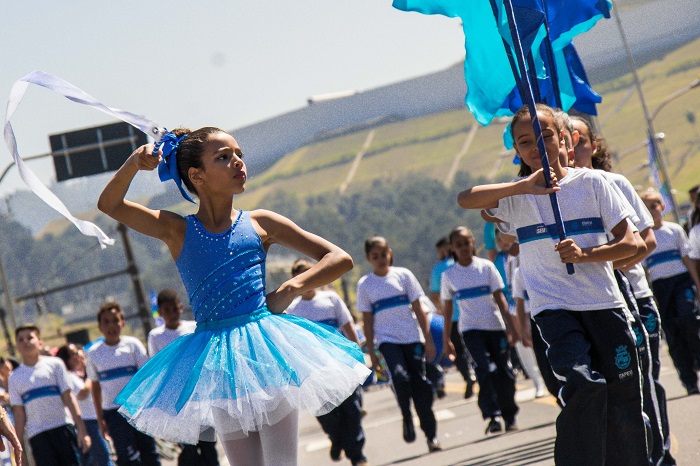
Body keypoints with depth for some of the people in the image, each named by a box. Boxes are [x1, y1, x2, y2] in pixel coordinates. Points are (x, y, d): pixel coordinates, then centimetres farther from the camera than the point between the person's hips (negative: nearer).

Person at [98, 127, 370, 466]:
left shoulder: (260, 224, 6)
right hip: (215, 362, 0)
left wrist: (290, 289, -5)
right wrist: (134, 163, -16)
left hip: (268, 350, 0)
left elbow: (340, 260, 8)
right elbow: (109, 204, -1)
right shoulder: (178, 231, 6)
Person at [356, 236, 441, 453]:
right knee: (400, 377, -25)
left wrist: (428, 339, 0)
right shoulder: (365, 285, 5)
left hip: (412, 337, 1)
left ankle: (431, 435, 6)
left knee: (420, 383, -1)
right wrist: (371, 353, 2)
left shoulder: (403, 275, 4)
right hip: (387, 339, -1)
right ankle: (407, 418, -2)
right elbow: (367, 320, 6)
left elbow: (418, 309, 5)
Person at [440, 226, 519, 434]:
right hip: (471, 329, -1)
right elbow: (448, 308, 9)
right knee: (486, 370, -18)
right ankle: (493, 416, -19)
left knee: (504, 372, 2)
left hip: (495, 325, 1)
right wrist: (446, 338, 9)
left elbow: (500, 298, 0)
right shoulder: (449, 275, 3)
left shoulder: (486, 267, 1)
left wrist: (510, 326, -6)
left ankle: (510, 416, 17)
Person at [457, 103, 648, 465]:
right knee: (584, 385, -23)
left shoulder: (591, 182, 5)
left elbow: (629, 243, 3)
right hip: (554, 308, -2)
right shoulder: (516, 195, 4)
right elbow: (465, 199, -15)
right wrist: (524, 186, -24)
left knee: (623, 396, 2)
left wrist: (585, 255, -13)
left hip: (604, 304, 2)